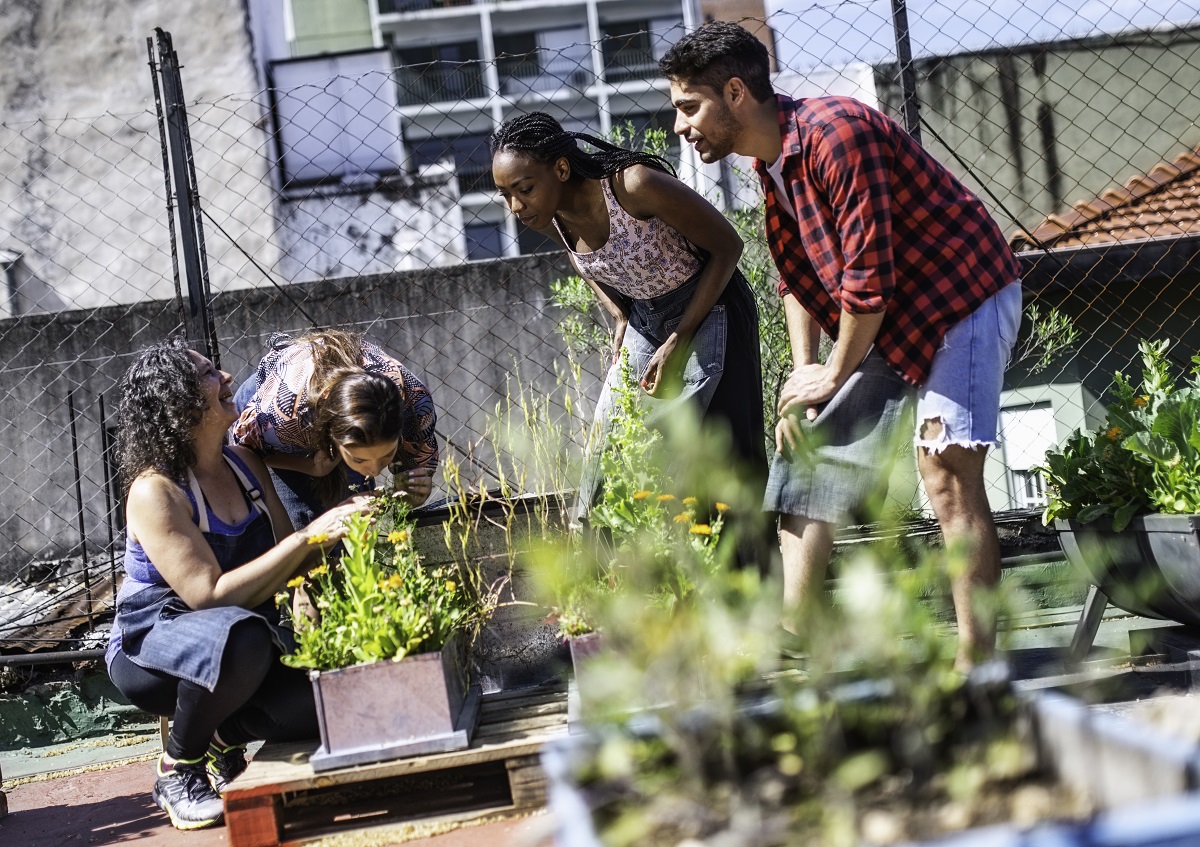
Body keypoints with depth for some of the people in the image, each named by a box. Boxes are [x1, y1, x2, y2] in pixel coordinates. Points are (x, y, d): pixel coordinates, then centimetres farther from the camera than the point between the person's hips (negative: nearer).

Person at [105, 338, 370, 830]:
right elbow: (211, 595, -28)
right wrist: (309, 536, -29)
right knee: (239, 634, -40)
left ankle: (225, 738, 7)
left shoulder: (246, 464, 3)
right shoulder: (155, 492, -20)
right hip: (150, 650, -6)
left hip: (247, 642, 6)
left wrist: (337, 528, -14)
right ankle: (177, 771, -15)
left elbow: (288, 565, 6)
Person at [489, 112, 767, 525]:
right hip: (642, 318, 6)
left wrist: (678, 342, -18)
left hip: (707, 310, -6)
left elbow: (727, 246, -20)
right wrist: (620, 319, -2)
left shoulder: (635, 185, -32)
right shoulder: (546, 216, -13)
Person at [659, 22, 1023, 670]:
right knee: (808, 450, 8)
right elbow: (796, 277, 13)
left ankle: (975, 674, -19)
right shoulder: (771, 161, 5)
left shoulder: (835, 133, -25)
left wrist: (833, 375, -15)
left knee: (947, 471, -20)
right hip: (886, 320, 10)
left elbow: (869, 276, -27)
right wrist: (804, 373, 0)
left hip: (960, 298, -10)